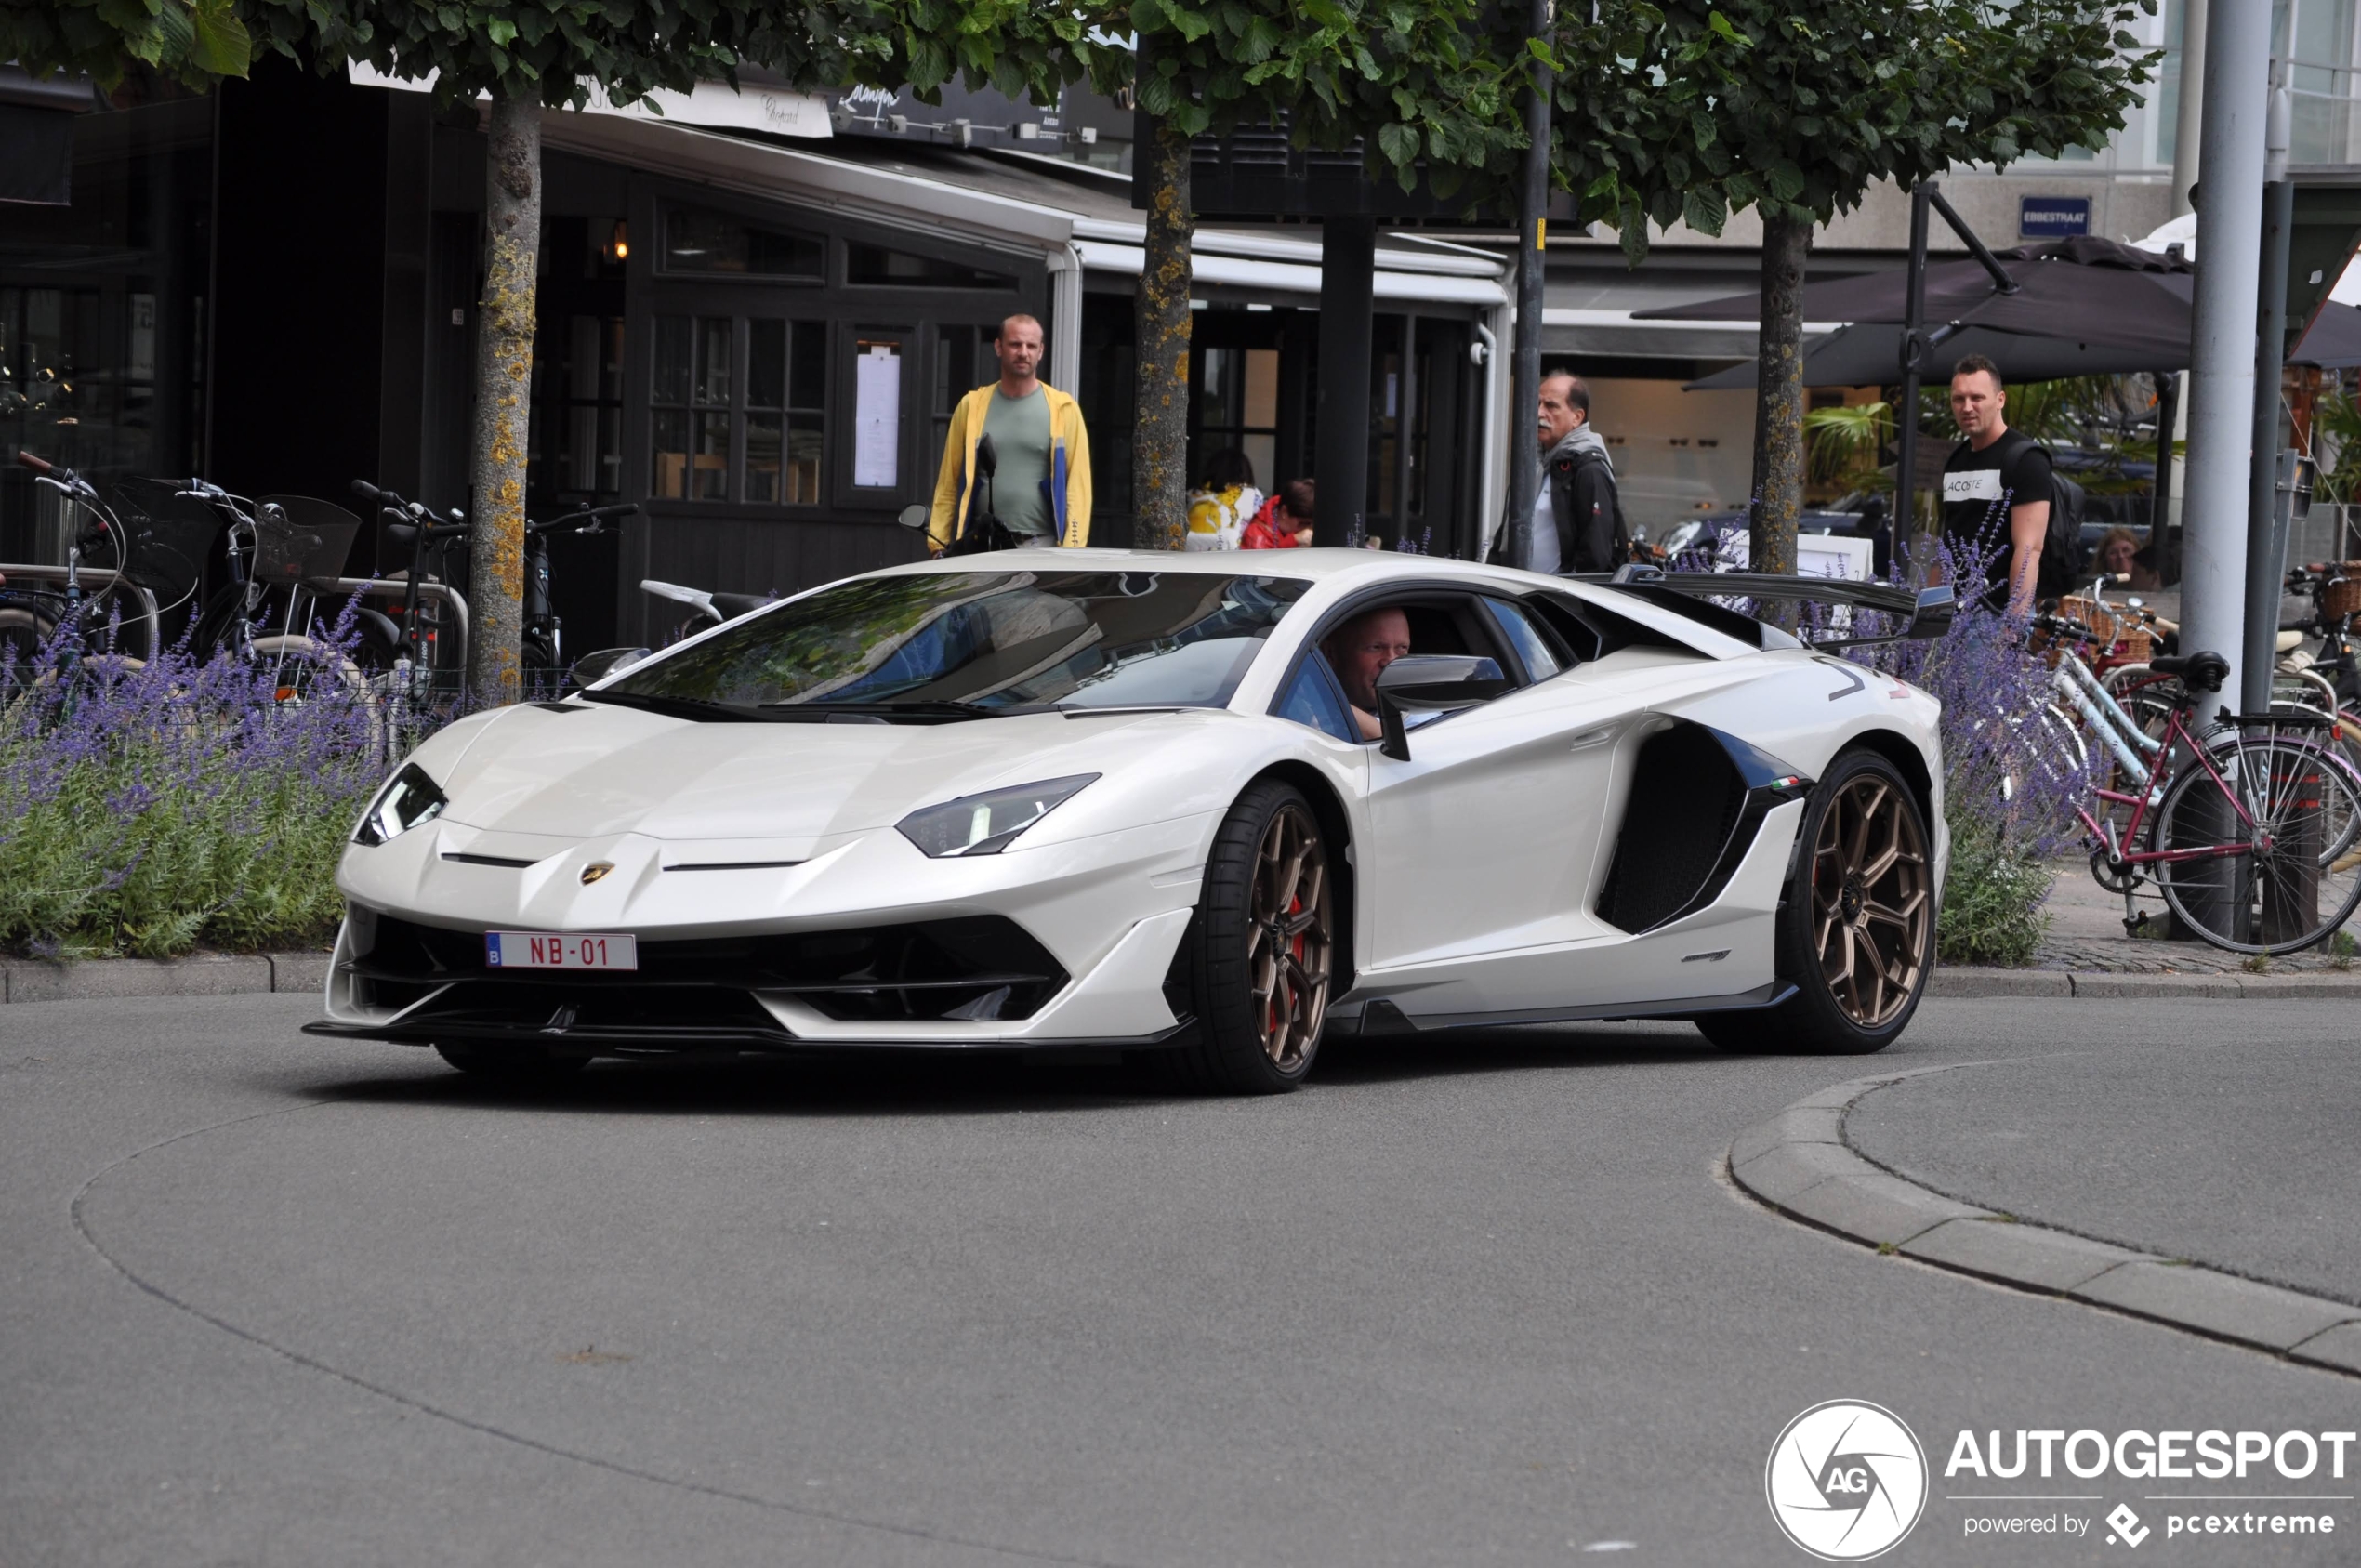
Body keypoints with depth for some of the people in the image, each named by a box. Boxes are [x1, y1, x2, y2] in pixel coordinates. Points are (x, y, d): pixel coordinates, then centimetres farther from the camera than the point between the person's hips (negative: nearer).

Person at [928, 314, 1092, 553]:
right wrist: (939, 544, 5)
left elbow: (1078, 486, 2)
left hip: (1040, 549, -2)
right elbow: (948, 483, 12)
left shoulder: (1063, 410, 6)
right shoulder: (972, 406, 12)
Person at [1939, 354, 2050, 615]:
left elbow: (2029, 549, -15)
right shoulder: (1955, 460, 16)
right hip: (1953, 612, 7)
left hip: (1999, 613, -7)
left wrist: (2015, 623, -23)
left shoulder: (2024, 458, -7)